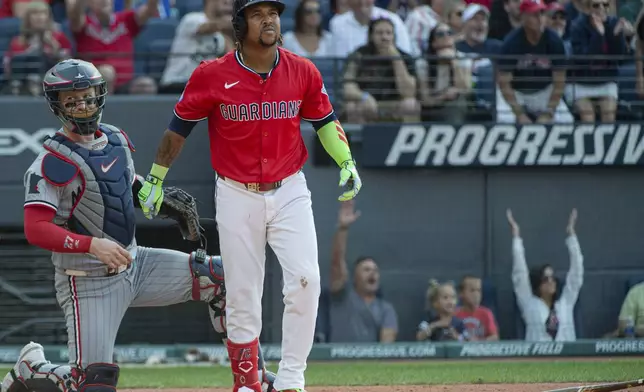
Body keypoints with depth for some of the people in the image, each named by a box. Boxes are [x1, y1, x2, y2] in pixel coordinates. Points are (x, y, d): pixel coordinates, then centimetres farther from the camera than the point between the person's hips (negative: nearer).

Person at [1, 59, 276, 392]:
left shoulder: (116, 139, 8)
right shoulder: (51, 162, -16)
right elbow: (36, 230, -24)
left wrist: (165, 201, 3)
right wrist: (92, 245, -34)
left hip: (135, 263, 7)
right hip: (89, 280, -7)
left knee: (220, 276, -2)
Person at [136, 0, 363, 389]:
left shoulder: (303, 72, -3)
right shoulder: (213, 76, -9)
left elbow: (325, 120, 10)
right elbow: (179, 127, 3)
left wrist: (347, 162, -5)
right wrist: (155, 180, 6)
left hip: (290, 192, 1)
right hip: (237, 196, -1)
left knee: (306, 280, -15)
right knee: (242, 297, 3)